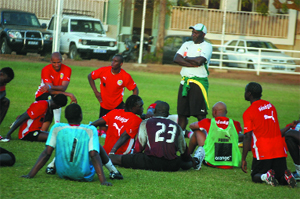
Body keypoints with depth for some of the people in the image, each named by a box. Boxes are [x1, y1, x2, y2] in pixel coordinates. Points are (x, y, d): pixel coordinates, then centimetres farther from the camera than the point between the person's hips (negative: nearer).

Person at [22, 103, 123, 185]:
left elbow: (47, 153, -10)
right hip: (85, 175, -2)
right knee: (98, 146, 23)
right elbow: (94, 155, -20)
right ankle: (114, 171, 30)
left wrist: (30, 175, -9)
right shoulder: (90, 130, -12)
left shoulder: (57, 128, -7)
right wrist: (103, 181, -24)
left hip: (62, 174, 2)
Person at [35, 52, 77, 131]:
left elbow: (63, 88, -26)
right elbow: (51, 91, -27)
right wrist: (69, 95, -35)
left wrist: (50, 87, -45)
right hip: (42, 95, -4)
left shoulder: (67, 70, -13)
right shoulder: (46, 70, -21)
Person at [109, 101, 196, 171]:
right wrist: (191, 161, 48)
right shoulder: (176, 126, 21)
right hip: (171, 165, 3)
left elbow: (139, 147, 9)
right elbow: (184, 151, 28)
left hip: (151, 163, -3)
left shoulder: (146, 123, 11)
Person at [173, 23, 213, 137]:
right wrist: (193, 63, -10)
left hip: (199, 82, -6)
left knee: (200, 114, -9)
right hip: (185, 81, 6)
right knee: (182, 112, 9)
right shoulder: (187, 45, 16)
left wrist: (186, 58, -3)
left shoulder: (206, 46, -2)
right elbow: (176, 59, 1)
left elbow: (200, 61, -19)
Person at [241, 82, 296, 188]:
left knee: (256, 177, 13)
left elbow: (247, 137, -11)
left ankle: (265, 176, -20)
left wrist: (243, 159, -6)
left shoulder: (248, 112, -8)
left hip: (262, 153, -5)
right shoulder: (270, 106, 12)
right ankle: (286, 176, -20)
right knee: (281, 179, 14)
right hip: (279, 150, 5)